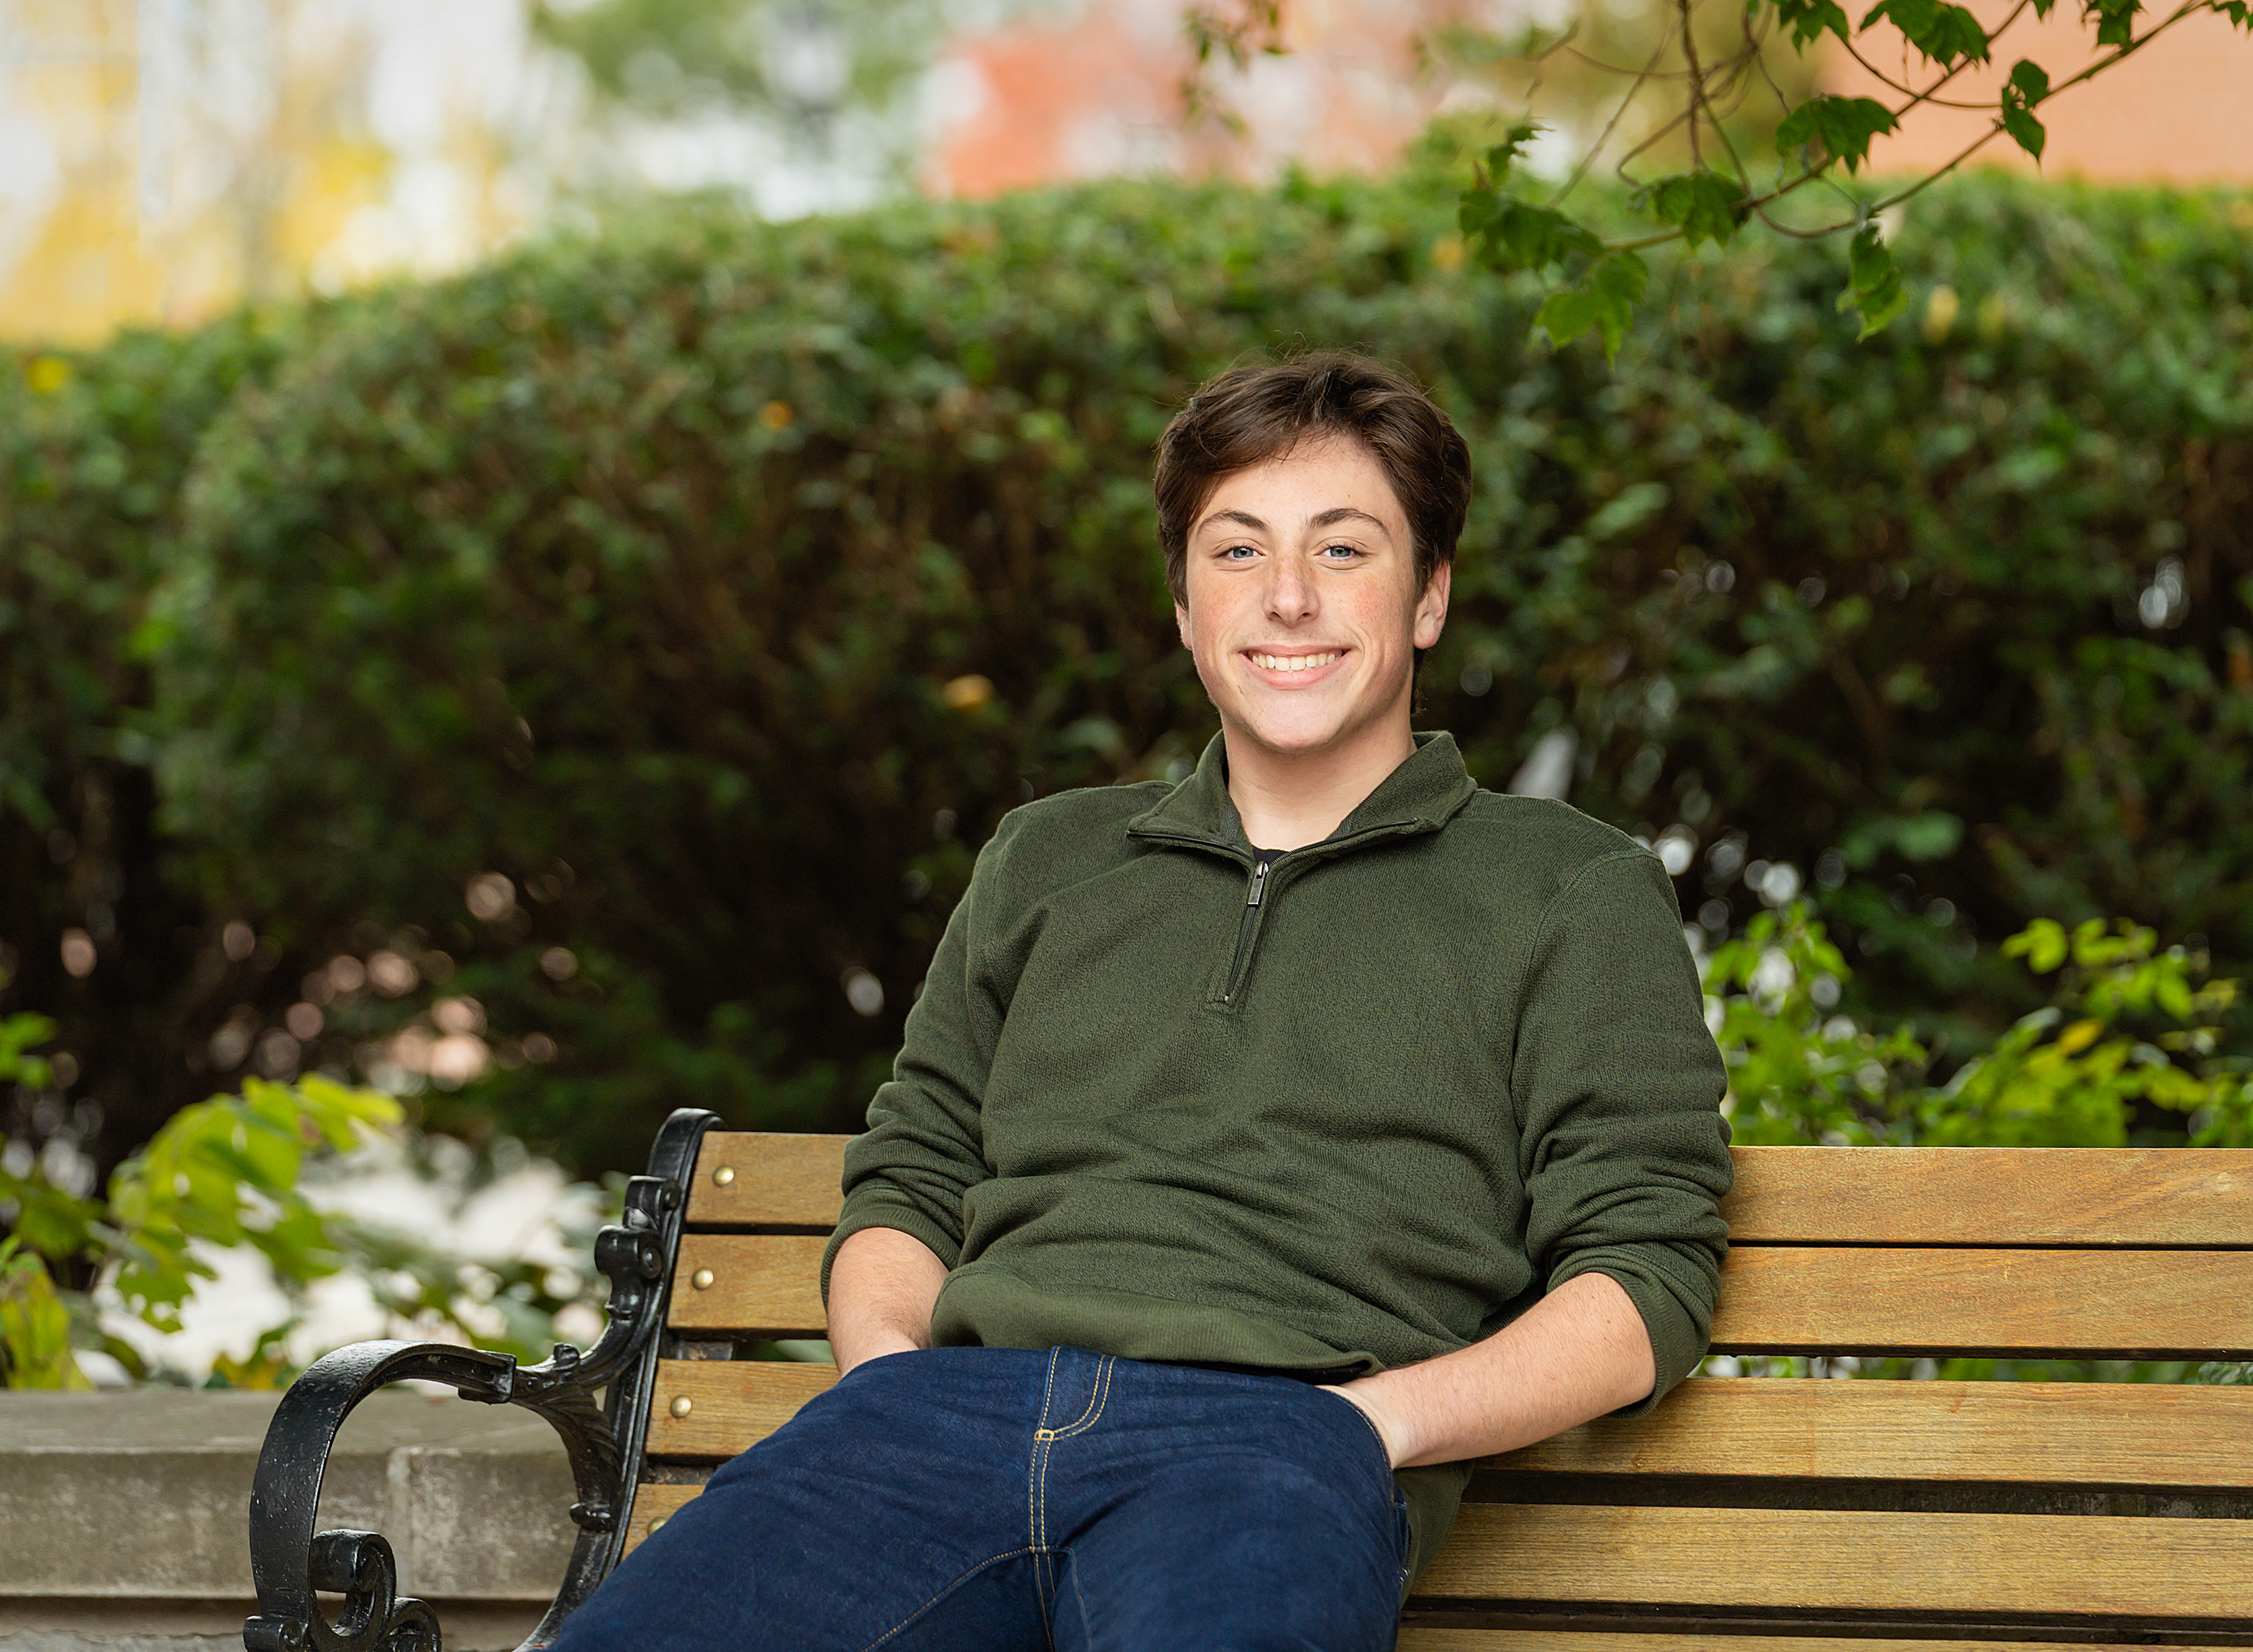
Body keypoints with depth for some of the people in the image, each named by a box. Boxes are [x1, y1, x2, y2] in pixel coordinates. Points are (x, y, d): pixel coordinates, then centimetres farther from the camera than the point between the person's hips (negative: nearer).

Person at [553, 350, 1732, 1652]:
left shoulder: (1575, 889, 17)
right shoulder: (1047, 861, 30)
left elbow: (1645, 1278, 8)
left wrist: (1367, 1420, -8)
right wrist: (889, 1364, 5)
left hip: (1284, 1436, -3)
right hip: (952, 1403, 3)